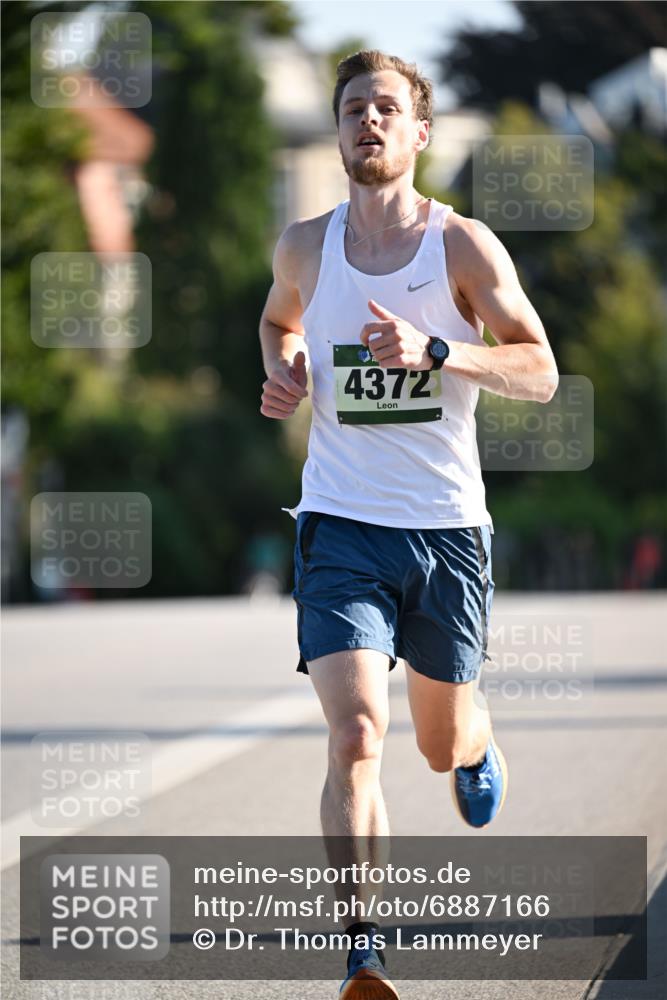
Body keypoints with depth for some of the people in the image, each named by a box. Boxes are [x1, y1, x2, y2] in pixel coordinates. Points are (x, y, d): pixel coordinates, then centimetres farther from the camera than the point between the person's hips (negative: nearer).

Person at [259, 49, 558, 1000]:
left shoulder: (464, 245, -4)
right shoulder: (304, 246, 3)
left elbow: (541, 372, -5)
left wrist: (433, 352, -20)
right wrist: (283, 369, 3)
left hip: (447, 528, 0)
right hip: (341, 527, 0)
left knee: (445, 743, 15)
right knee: (357, 736, -18)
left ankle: (478, 747, 55)